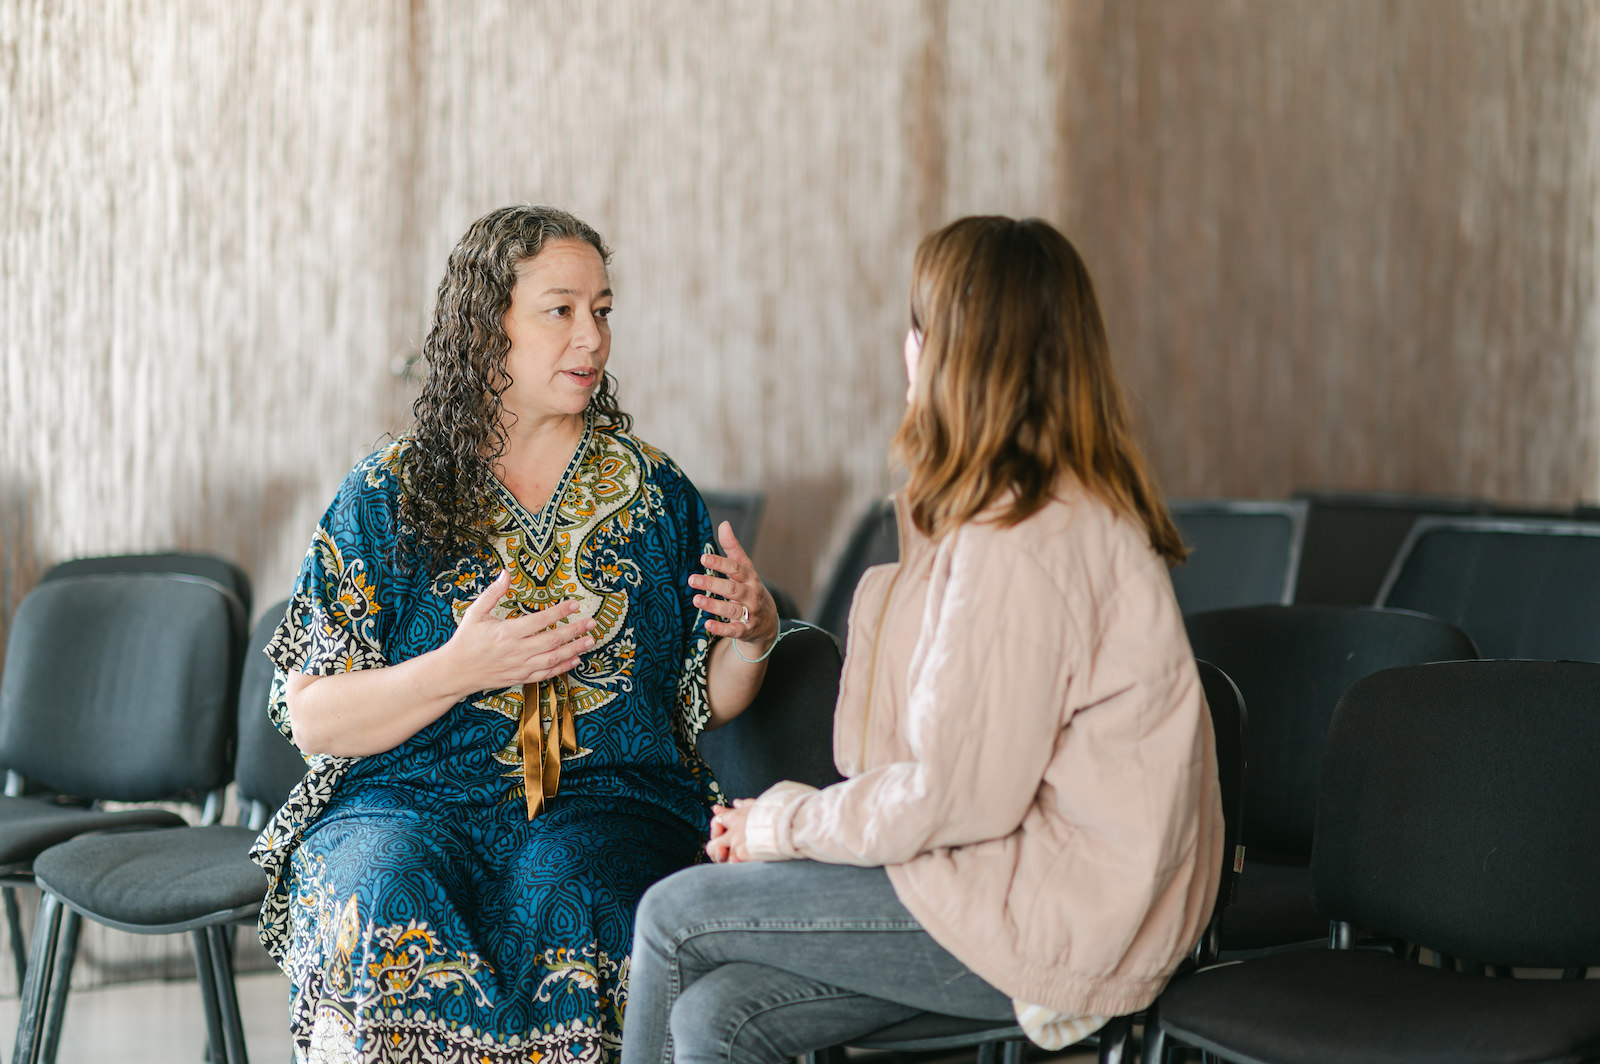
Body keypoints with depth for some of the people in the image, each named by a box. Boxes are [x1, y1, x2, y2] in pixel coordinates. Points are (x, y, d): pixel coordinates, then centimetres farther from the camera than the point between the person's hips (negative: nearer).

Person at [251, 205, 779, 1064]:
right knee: (391, 916, -34)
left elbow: (707, 701, 16)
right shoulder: (389, 495, 5)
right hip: (410, 801, -1)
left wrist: (753, 635, -6)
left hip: (608, 806, 1)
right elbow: (312, 720, 0)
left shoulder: (652, 490, 12)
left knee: (572, 913, -33)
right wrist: (459, 670, -14)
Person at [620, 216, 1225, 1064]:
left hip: (1053, 925, -9)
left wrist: (789, 823, -6)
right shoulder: (1076, 508, 13)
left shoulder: (1022, 544, -21)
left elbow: (957, 791, -21)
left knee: (672, 918, -3)